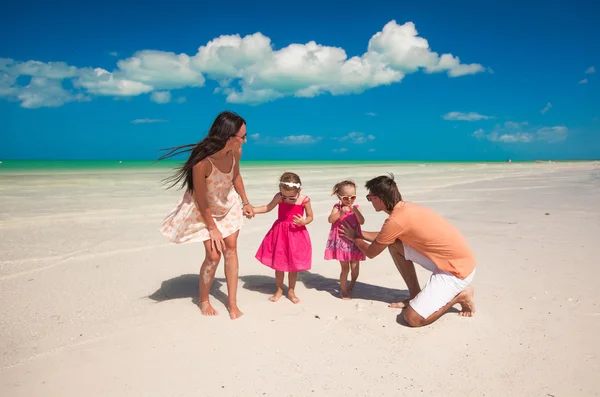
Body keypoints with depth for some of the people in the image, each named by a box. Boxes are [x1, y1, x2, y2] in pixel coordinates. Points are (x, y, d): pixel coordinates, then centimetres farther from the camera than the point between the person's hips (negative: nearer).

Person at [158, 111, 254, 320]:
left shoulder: (235, 151, -21)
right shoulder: (202, 161, -37)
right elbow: (201, 200, -25)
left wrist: (245, 202, 8)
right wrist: (212, 228, -15)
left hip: (228, 204, 5)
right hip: (204, 210, -5)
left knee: (231, 249, 4)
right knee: (213, 255, -5)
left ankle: (233, 303, 16)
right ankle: (203, 299, 23)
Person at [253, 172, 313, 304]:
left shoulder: (304, 200, -15)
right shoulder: (279, 197, -11)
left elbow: (310, 216, -3)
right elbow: (267, 208, 5)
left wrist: (303, 222, -25)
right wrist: (250, 210, -5)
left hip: (296, 234, -2)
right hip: (279, 233, 2)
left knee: (293, 266, 9)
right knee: (278, 265, 11)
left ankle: (291, 291, 27)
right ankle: (279, 290, 30)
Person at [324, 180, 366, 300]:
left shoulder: (355, 208, 1)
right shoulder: (337, 207, -4)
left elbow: (362, 222, -11)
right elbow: (330, 220, -19)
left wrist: (355, 211, -23)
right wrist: (341, 212, -29)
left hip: (354, 242, 3)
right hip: (341, 242, -2)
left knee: (355, 267, 7)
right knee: (345, 268, -1)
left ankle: (351, 286, 33)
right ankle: (343, 290, 18)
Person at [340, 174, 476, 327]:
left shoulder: (396, 220, -22)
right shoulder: (406, 207, 5)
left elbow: (371, 253, -6)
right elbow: (383, 238, 24)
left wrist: (354, 238, 12)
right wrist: (358, 233, 24)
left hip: (458, 269, -9)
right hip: (448, 258, 9)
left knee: (413, 318, -13)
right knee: (394, 245, 8)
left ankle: (460, 295, 5)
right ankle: (416, 296, 17)